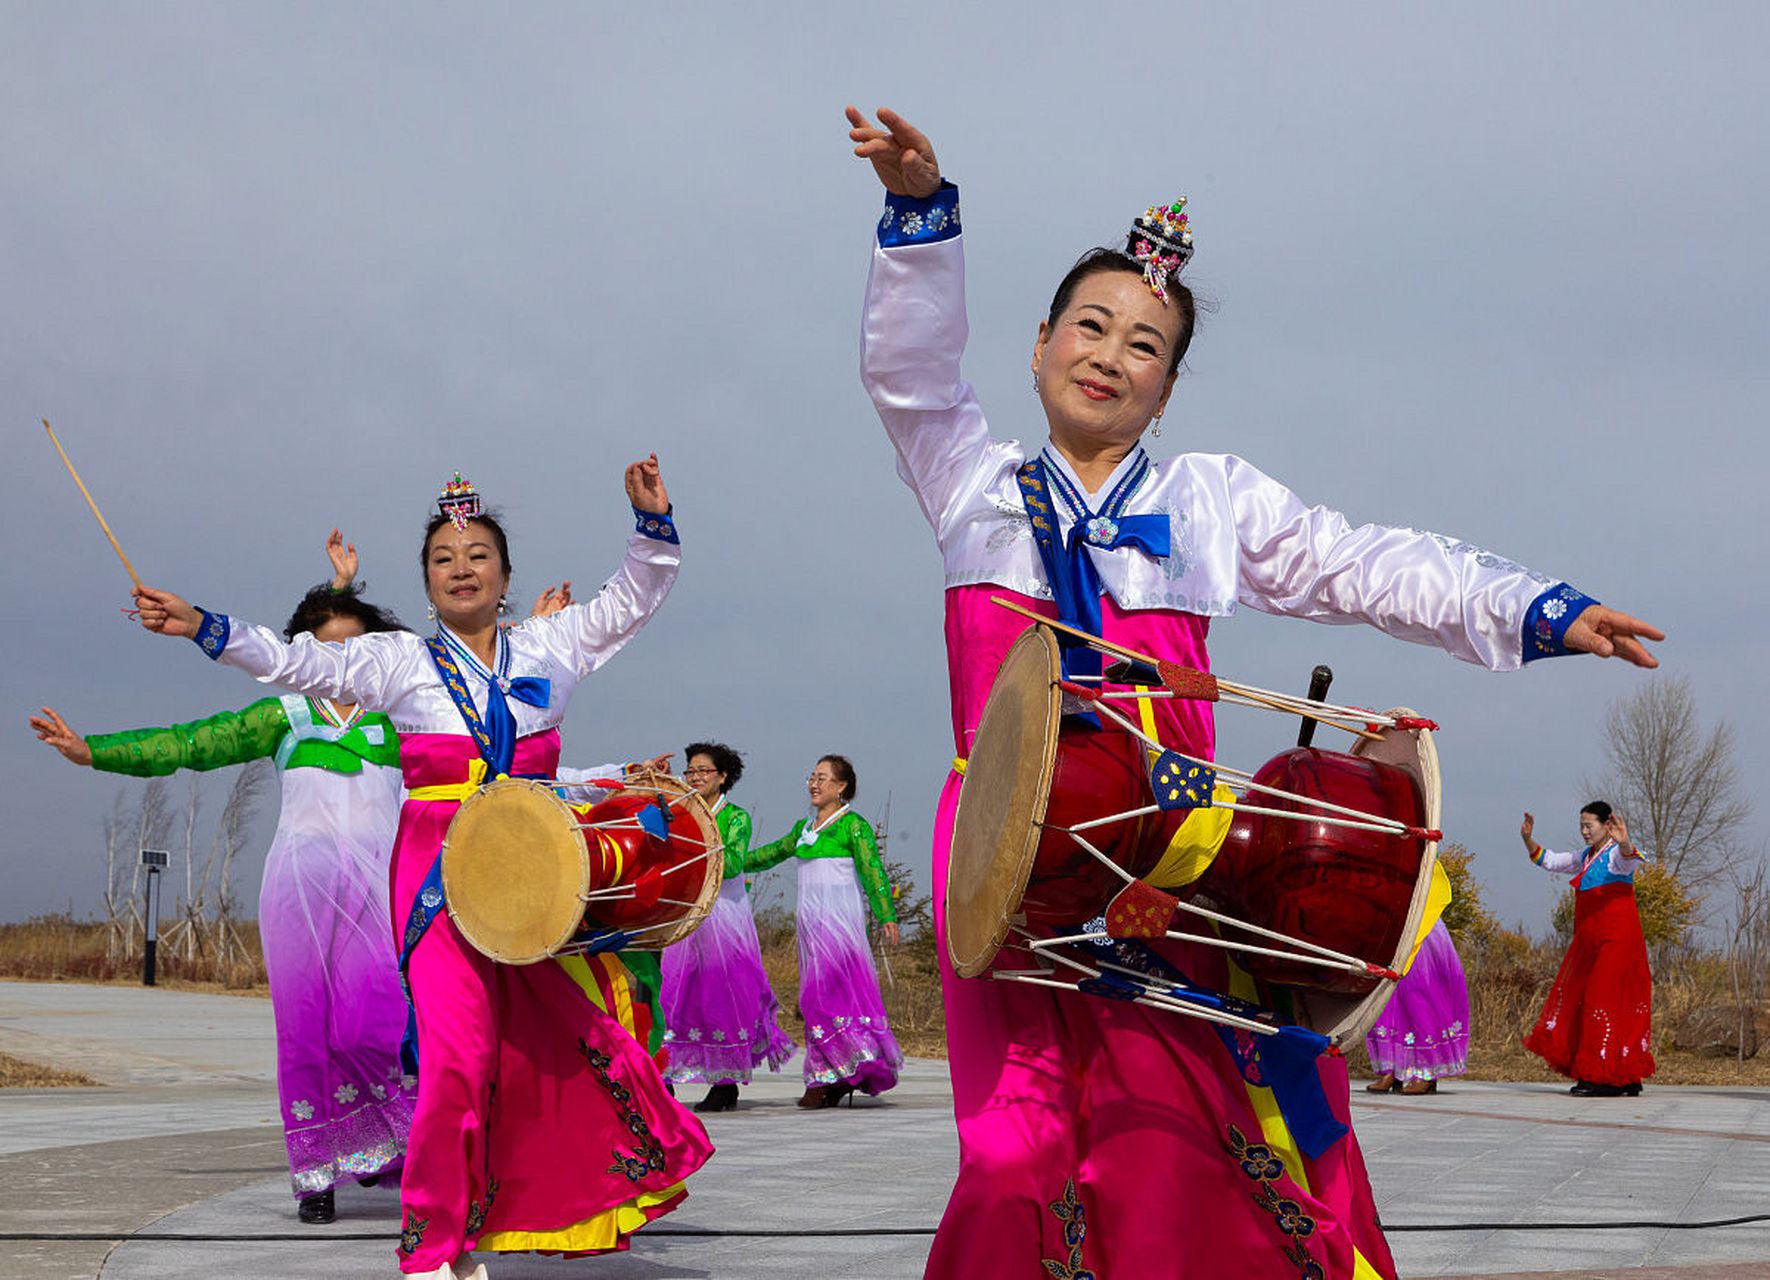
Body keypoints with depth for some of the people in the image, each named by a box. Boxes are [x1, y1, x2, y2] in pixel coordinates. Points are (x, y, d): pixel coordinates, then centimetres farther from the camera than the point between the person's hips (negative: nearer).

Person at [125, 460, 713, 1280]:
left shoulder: (547, 649, 14)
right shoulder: (400, 661, 8)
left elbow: (634, 598, 20)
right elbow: (298, 663, -1)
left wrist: (652, 521, 5)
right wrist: (205, 628, -12)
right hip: (441, 868, -3)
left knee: (568, 1032, -1)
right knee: (458, 1050, -13)